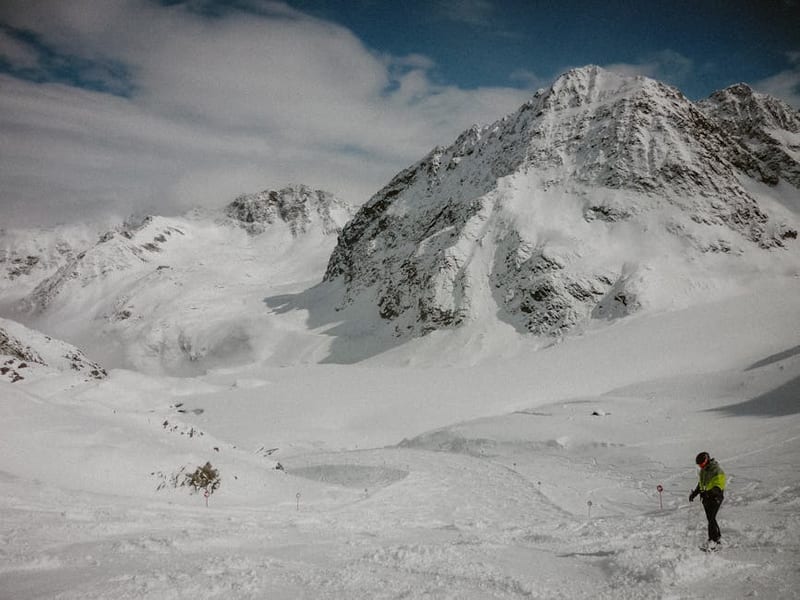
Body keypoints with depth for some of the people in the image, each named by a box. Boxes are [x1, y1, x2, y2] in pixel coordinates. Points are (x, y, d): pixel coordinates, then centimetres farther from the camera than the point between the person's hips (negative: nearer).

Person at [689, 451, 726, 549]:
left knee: (711, 519, -11)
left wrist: (708, 493, -36)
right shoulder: (703, 471, 9)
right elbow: (700, 484, 22)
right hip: (706, 498, 8)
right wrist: (694, 493, 15)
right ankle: (717, 537, 24)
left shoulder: (718, 471, -17)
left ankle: (713, 541, -7)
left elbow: (718, 487, -23)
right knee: (710, 519, 12)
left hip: (715, 498, -8)